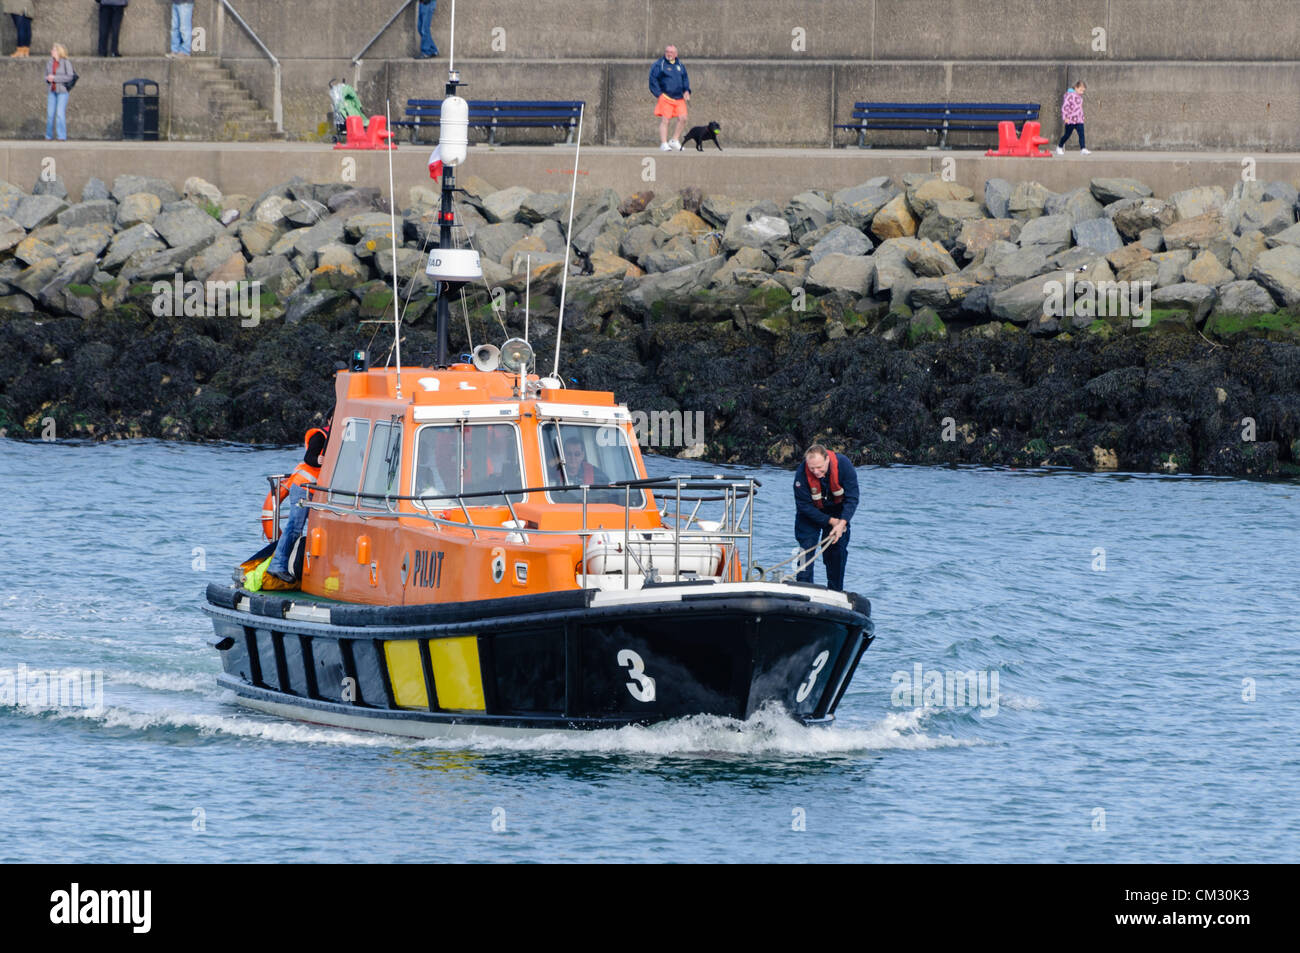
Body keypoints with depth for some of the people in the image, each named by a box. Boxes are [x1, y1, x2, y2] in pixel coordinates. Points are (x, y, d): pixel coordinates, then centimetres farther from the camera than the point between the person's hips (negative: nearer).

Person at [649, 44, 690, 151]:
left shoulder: (680, 65, 15)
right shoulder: (659, 64, -1)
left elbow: (685, 79, 24)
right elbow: (653, 79, -5)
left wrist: (686, 91, 7)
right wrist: (658, 94, -12)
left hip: (679, 98, 5)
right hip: (665, 97, -5)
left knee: (682, 118, -3)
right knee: (664, 120, -7)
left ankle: (675, 141, 12)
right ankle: (664, 143, -4)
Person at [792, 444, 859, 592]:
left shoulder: (843, 464, -30)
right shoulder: (801, 474, -32)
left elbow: (852, 498, -23)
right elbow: (804, 506, -23)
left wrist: (842, 524, -34)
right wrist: (831, 521, -24)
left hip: (837, 510, 1)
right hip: (811, 513, -1)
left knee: (838, 549, -2)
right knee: (807, 546, -12)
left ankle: (835, 589, 8)